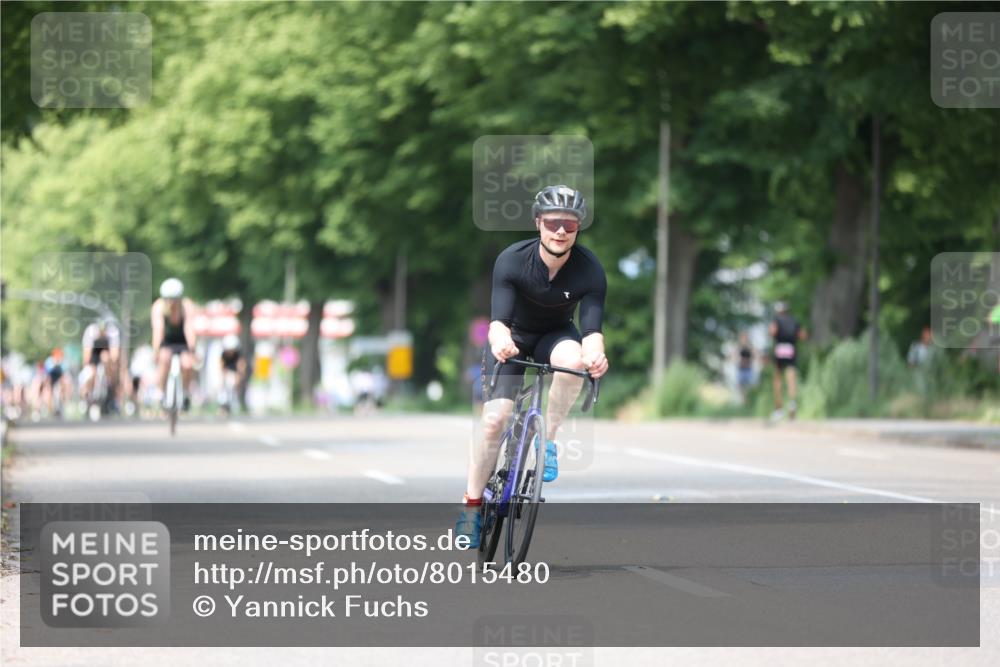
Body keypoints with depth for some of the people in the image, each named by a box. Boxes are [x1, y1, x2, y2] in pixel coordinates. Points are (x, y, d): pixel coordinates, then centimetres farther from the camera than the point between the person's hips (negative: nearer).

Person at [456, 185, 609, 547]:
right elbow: (498, 319, -35)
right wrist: (499, 339, -59)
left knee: (573, 358, -35)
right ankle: (471, 505, -1)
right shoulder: (512, 261, -27)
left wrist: (595, 352, -54)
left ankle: (547, 439, -15)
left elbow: (592, 327, -30)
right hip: (513, 337, -1)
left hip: (555, 336, 1)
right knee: (494, 419, -17)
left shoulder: (590, 270, -24)